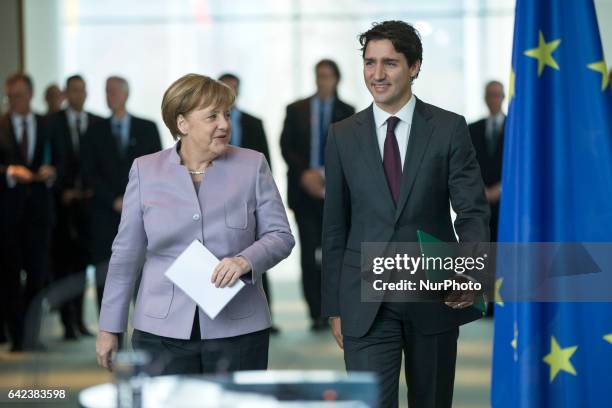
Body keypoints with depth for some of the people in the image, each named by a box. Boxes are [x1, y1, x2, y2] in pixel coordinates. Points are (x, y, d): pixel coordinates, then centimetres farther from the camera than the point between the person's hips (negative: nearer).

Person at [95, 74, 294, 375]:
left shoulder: (252, 166, 3)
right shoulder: (146, 171, 5)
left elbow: (280, 236, 4)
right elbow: (126, 254, 8)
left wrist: (246, 261, -16)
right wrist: (109, 329, 8)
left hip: (237, 328, 0)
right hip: (162, 331, 0)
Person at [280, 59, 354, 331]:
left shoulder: (347, 113, 7)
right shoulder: (296, 110, 9)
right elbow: (285, 147, 3)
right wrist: (304, 174, -11)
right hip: (304, 191, 0)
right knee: (309, 253, -6)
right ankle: (316, 314, -4)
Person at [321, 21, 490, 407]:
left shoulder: (449, 129, 0)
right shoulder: (344, 136, 4)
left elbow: (473, 211, -5)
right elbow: (335, 227, 8)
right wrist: (334, 307, 5)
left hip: (435, 296, 0)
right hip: (367, 301, 0)